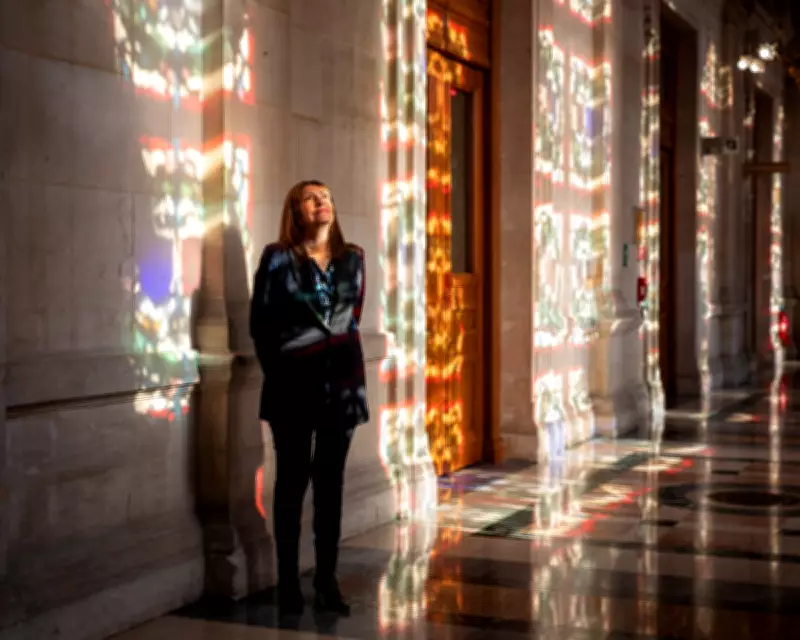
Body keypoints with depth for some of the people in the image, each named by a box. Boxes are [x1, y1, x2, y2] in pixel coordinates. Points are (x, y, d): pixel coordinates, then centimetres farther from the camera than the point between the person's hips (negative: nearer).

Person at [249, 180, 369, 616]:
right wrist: (277, 370, 1)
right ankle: (288, 582, 9)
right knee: (292, 480, 2)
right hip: (293, 381, -3)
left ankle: (327, 580, 12)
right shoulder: (278, 258, -3)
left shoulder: (352, 259, 8)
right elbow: (260, 323, -1)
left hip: (342, 379, 3)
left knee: (330, 481, 6)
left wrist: (344, 358, 12)